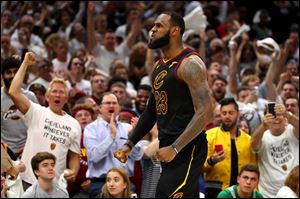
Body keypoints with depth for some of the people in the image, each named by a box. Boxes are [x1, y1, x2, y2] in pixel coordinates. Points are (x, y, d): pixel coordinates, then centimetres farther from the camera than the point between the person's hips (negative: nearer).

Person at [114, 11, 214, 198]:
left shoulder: (190, 64, -13)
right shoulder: (159, 66, 17)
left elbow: (205, 112, -21)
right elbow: (152, 111, 27)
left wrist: (175, 148, -25)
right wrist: (130, 144, 19)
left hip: (187, 148, -9)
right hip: (168, 149, 9)